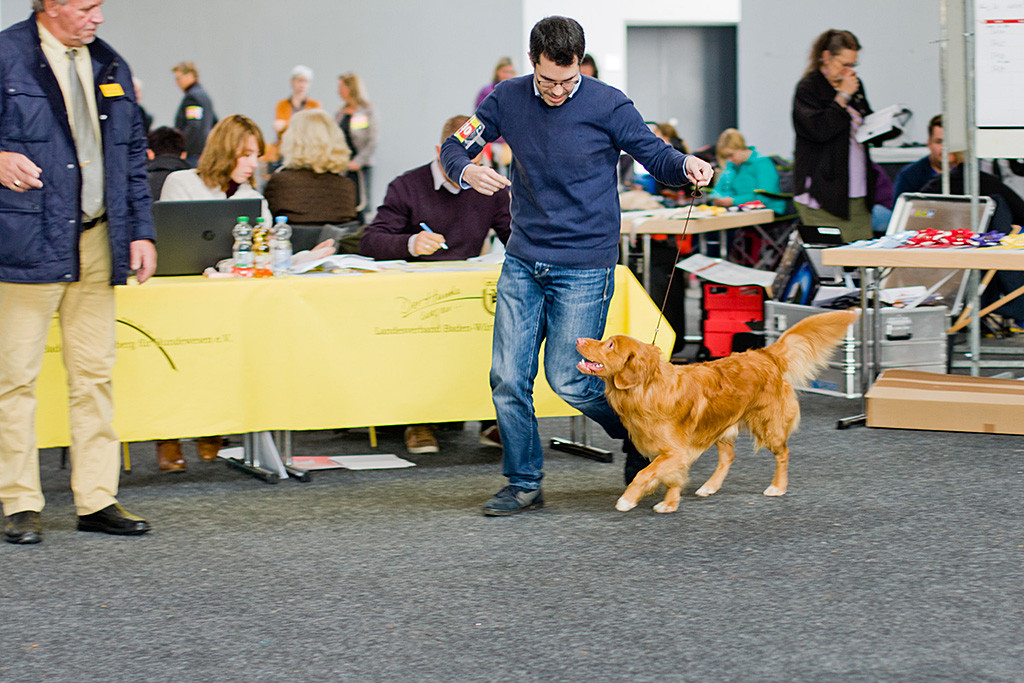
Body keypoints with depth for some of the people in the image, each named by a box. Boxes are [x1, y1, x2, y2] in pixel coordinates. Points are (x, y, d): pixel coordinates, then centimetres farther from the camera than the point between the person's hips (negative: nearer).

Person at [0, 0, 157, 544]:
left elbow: (133, 153, 19)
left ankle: (97, 500, 14)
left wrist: (140, 230, 12)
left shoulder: (110, 66, 14)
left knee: (94, 373, 8)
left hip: (96, 241, 6)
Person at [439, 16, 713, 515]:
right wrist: (466, 170, -19)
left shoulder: (607, 105, -9)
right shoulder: (508, 100, 0)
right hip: (523, 263, 4)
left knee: (568, 380, -4)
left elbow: (655, 156, -2)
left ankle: (639, 435, 23)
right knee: (508, 378, 0)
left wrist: (686, 165, -25)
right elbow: (453, 147, 5)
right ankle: (523, 484, 15)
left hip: (584, 267, -4)